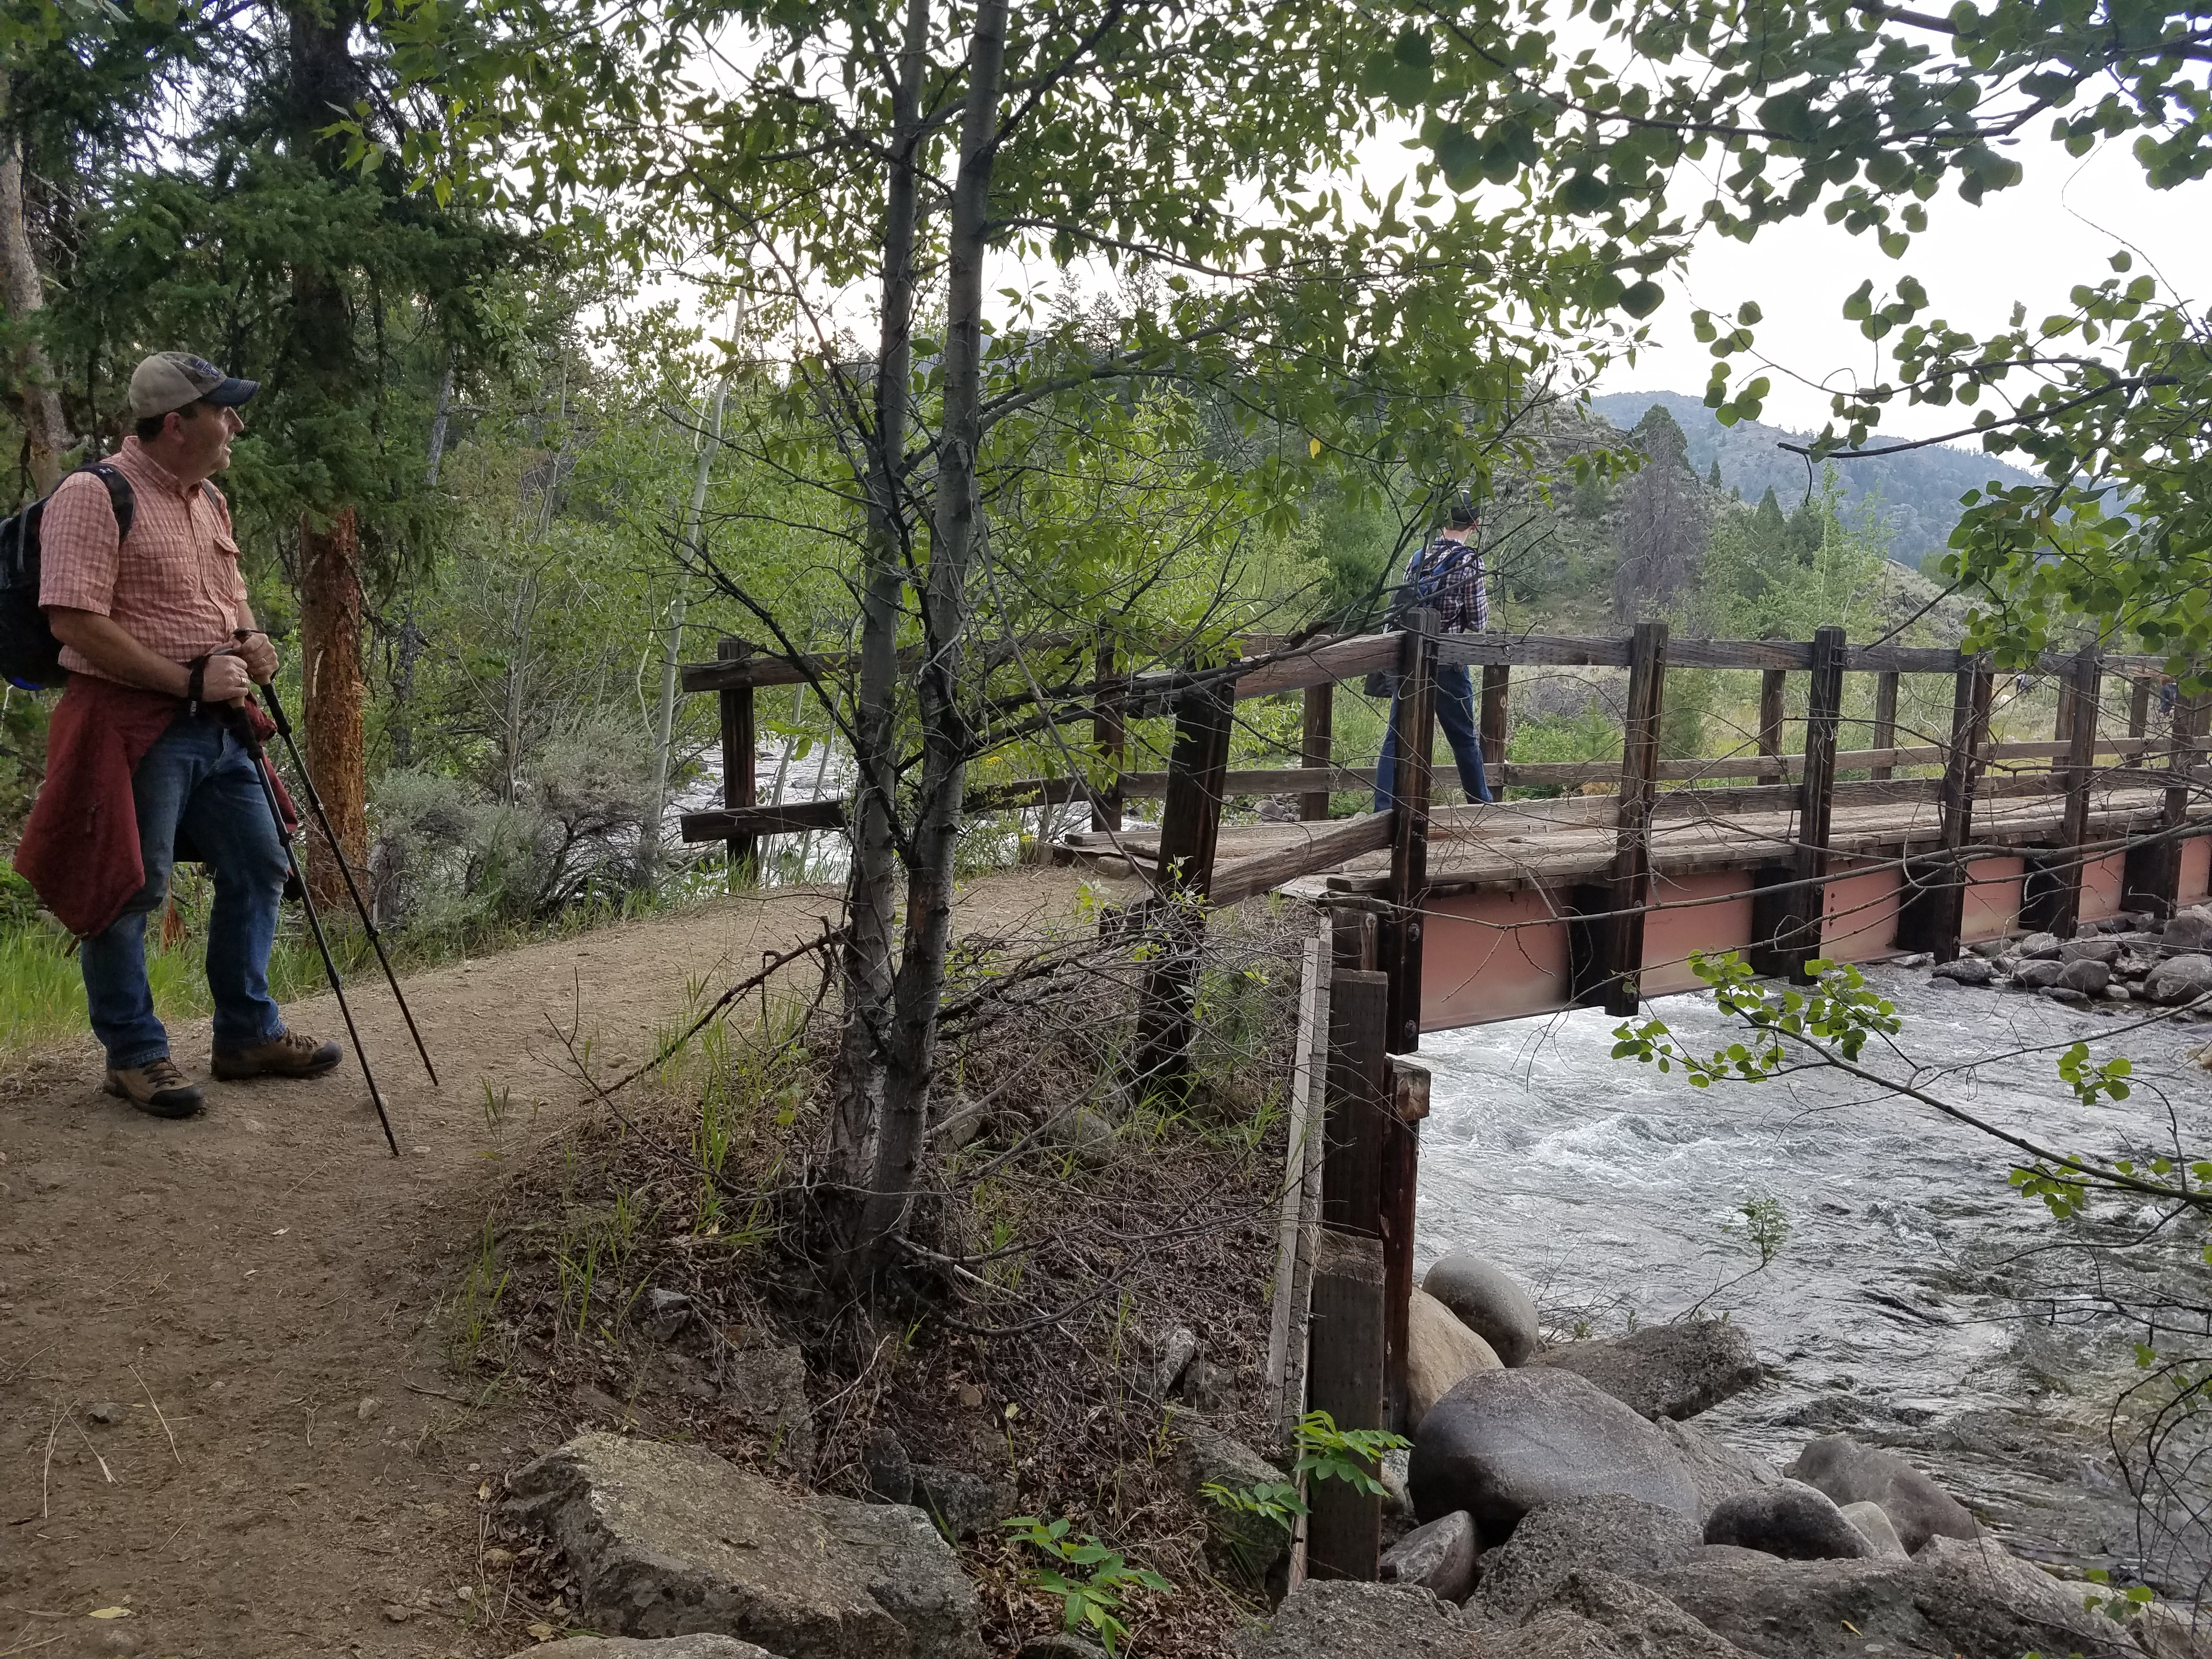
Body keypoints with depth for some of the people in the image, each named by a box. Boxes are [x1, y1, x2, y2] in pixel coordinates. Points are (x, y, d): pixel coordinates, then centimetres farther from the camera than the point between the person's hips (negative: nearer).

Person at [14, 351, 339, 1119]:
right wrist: (189, 680, -20)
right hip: (131, 726, -9)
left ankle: (249, 1035, 25)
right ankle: (134, 1055, 14)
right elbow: (75, 623, -19)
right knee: (127, 890, -1)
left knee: (258, 870, 12)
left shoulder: (210, 502, 14)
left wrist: (249, 645, 3)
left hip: (216, 724, 9)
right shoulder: (94, 496, -12)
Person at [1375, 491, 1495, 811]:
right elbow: (1479, 623, -7)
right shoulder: (1470, 562, -9)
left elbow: (1402, 603, 8)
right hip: (1448, 664, -3)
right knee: (1465, 737, 12)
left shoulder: (1419, 555, 4)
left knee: (1396, 736, 5)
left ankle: (1383, 808, -1)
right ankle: (1482, 805, 26)